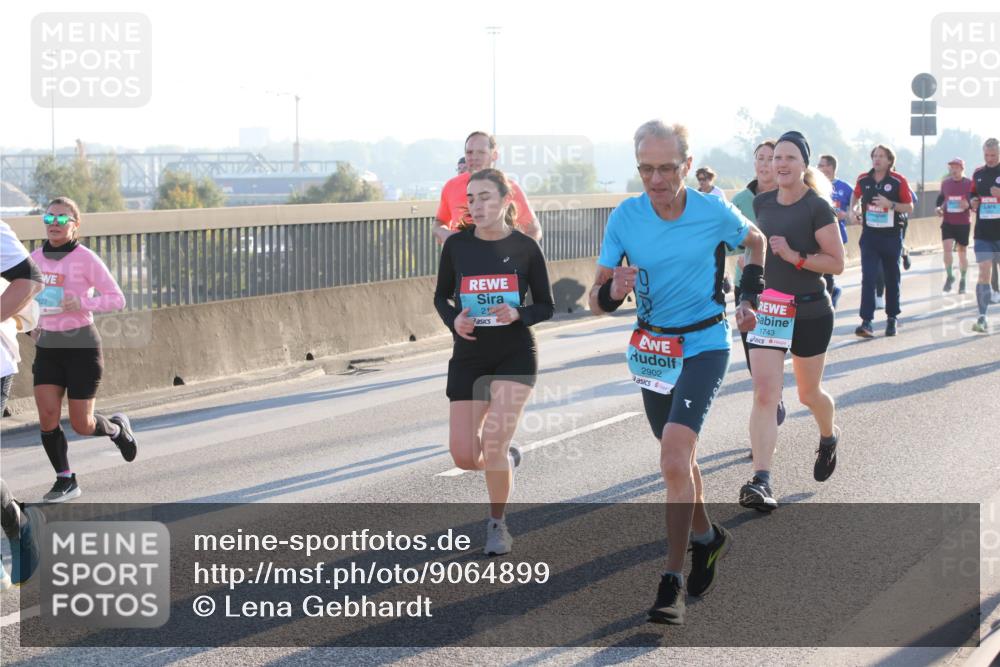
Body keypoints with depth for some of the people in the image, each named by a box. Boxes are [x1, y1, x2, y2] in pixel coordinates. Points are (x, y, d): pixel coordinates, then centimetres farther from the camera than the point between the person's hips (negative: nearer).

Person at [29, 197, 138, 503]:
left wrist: (82, 303, -24)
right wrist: (35, 323, 8)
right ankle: (65, 480, 8)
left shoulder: (85, 258, -10)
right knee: (47, 416, -8)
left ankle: (117, 427, 32)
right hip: (47, 346, 4)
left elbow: (117, 299, -9)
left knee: (81, 425, -1)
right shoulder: (36, 258, 5)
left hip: (82, 346, -4)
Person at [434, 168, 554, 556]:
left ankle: (497, 524, 8)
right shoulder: (457, 244, -2)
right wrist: (453, 320, -11)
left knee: (493, 443, -16)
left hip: (515, 356, -2)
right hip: (468, 357, 2)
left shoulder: (525, 247, -5)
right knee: (465, 457, -2)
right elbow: (441, 296, 10)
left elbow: (546, 306, 2)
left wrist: (518, 315, -19)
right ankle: (507, 459, 35)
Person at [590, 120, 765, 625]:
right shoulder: (624, 218, -10)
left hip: (705, 345, -4)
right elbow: (596, 301, -9)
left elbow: (754, 240, 11)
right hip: (652, 346, 4)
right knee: (678, 458, 19)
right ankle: (708, 537, 45)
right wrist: (612, 292, -30)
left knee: (674, 457, -20)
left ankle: (673, 581, -14)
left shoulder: (714, 213, -13)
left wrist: (750, 295, 6)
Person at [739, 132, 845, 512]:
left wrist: (795, 256, -24)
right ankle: (761, 481, -18)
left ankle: (829, 438, 48)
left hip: (811, 313, -3)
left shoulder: (818, 208, -12)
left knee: (808, 393, 14)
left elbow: (837, 264, -13)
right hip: (767, 310, 3)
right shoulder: (762, 204, 4)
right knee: (764, 394, -11)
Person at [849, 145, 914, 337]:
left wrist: (890, 204, -21)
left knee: (892, 278, 11)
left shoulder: (898, 181, -8)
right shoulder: (863, 180, 1)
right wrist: (853, 209, 4)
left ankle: (892, 318, 25)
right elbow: (856, 195, 22)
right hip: (869, 235, 1)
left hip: (892, 236, -1)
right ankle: (866, 321, -15)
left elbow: (909, 208, -5)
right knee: (868, 278, -11)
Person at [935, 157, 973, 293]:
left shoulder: (969, 184, -5)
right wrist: (939, 208, 0)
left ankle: (962, 280, 24)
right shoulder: (945, 183, 5)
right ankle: (950, 276, 4)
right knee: (947, 248, -14)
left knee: (962, 252, 8)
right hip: (947, 222, 2)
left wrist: (968, 204, -22)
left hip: (964, 223, -2)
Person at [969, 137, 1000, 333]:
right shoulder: (978, 173, 9)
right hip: (983, 232, 3)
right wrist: (973, 201, 0)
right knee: (984, 272, -5)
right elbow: (972, 194, 22)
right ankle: (982, 318, -8)